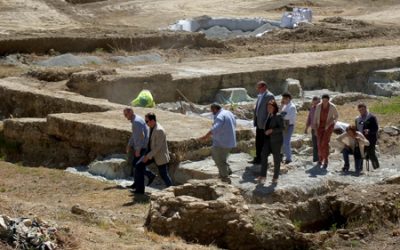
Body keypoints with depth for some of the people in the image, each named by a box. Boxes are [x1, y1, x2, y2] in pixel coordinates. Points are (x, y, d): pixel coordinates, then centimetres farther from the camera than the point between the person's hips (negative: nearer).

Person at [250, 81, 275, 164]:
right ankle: (258, 158, 19)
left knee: (263, 142, -1)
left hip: (264, 124, -9)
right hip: (259, 123, 9)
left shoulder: (269, 96, -14)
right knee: (258, 142, 12)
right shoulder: (259, 96, 15)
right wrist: (255, 120, 16)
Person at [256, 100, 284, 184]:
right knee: (264, 155, -3)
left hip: (276, 140, -7)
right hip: (268, 139, 7)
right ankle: (263, 176, 1)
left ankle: (275, 177, 14)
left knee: (276, 158, 4)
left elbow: (282, 128, -16)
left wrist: (271, 130, -23)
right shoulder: (269, 116, 10)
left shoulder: (278, 116, -12)